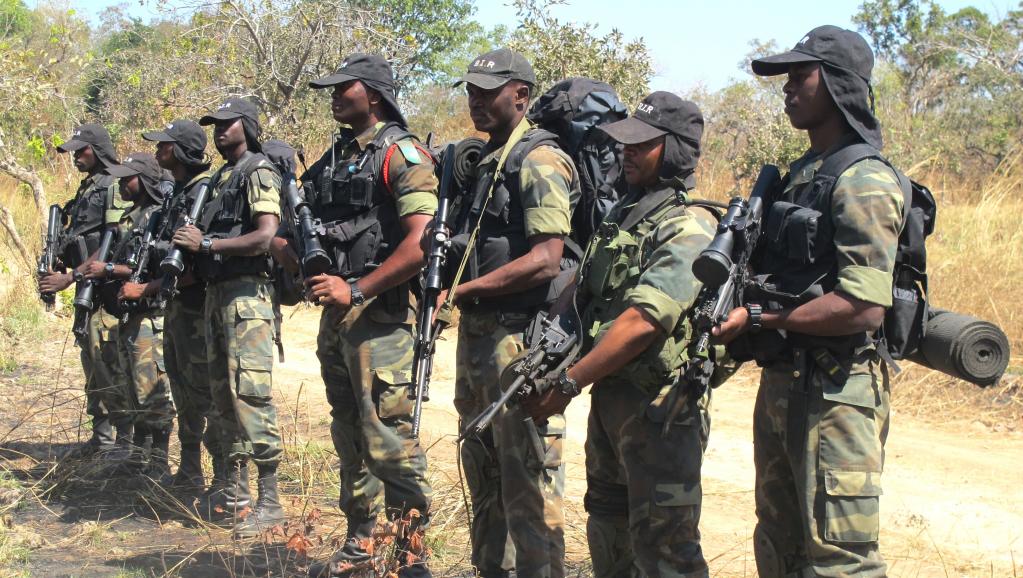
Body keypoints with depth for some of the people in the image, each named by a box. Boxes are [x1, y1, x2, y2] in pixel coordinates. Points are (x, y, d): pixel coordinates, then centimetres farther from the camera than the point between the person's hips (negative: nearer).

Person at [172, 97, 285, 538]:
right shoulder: (218, 178, 20)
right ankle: (234, 490, 18)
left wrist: (206, 243, -18)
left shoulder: (259, 173, -7)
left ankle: (269, 501, -11)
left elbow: (266, 236, -19)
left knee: (251, 392, -13)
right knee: (223, 393, 11)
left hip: (246, 293, -10)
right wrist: (188, 244, 5)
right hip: (215, 291, 10)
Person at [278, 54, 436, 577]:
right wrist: (293, 252, -2)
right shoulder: (333, 158, 16)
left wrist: (356, 290, -21)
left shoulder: (401, 153, -8)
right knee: (349, 436, 16)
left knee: (388, 441, -9)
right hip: (334, 314, 8)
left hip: (379, 314, -8)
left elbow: (421, 241, -19)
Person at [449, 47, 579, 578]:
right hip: (475, 335, 10)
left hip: (519, 340, -10)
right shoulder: (482, 161, 16)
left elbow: (545, 260, -20)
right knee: (484, 474, 18)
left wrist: (467, 289, -18)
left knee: (527, 482, -5)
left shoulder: (539, 161, -12)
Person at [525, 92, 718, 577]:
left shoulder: (688, 227, -16)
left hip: (659, 406, -9)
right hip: (608, 396, 9)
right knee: (607, 528, 20)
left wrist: (569, 383, -21)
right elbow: (584, 296, 17)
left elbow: (642, 321, -24)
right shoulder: (622, 213, 13)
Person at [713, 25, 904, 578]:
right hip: (780, 384, 10)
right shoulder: (801, 173, 14)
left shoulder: (864, 182, -16)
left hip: (834, 394, -10)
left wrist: (756, 318, -19)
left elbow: (863, 308, -25)